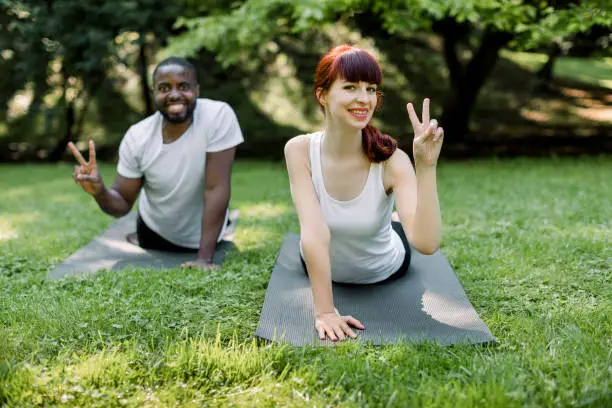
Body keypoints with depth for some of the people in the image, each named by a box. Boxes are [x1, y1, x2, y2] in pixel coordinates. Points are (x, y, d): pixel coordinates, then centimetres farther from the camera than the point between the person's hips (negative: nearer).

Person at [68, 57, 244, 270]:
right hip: (155, 230, 2)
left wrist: (204, 258, -33)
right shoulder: (137, 137, -23)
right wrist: (99, 190, -39)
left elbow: (216, 189, -32)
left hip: (202, 234, -2)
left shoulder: (218, 116, -32)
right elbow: (123, 204, -14)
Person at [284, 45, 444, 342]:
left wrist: (426, 167, -54)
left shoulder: (392, 161, -35)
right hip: (323, 269, 1)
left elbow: (426, 243, -46)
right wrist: (324, 311, -40)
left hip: (385, 270, 0)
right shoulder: (299, 150, -32)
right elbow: (315, 235, -37)